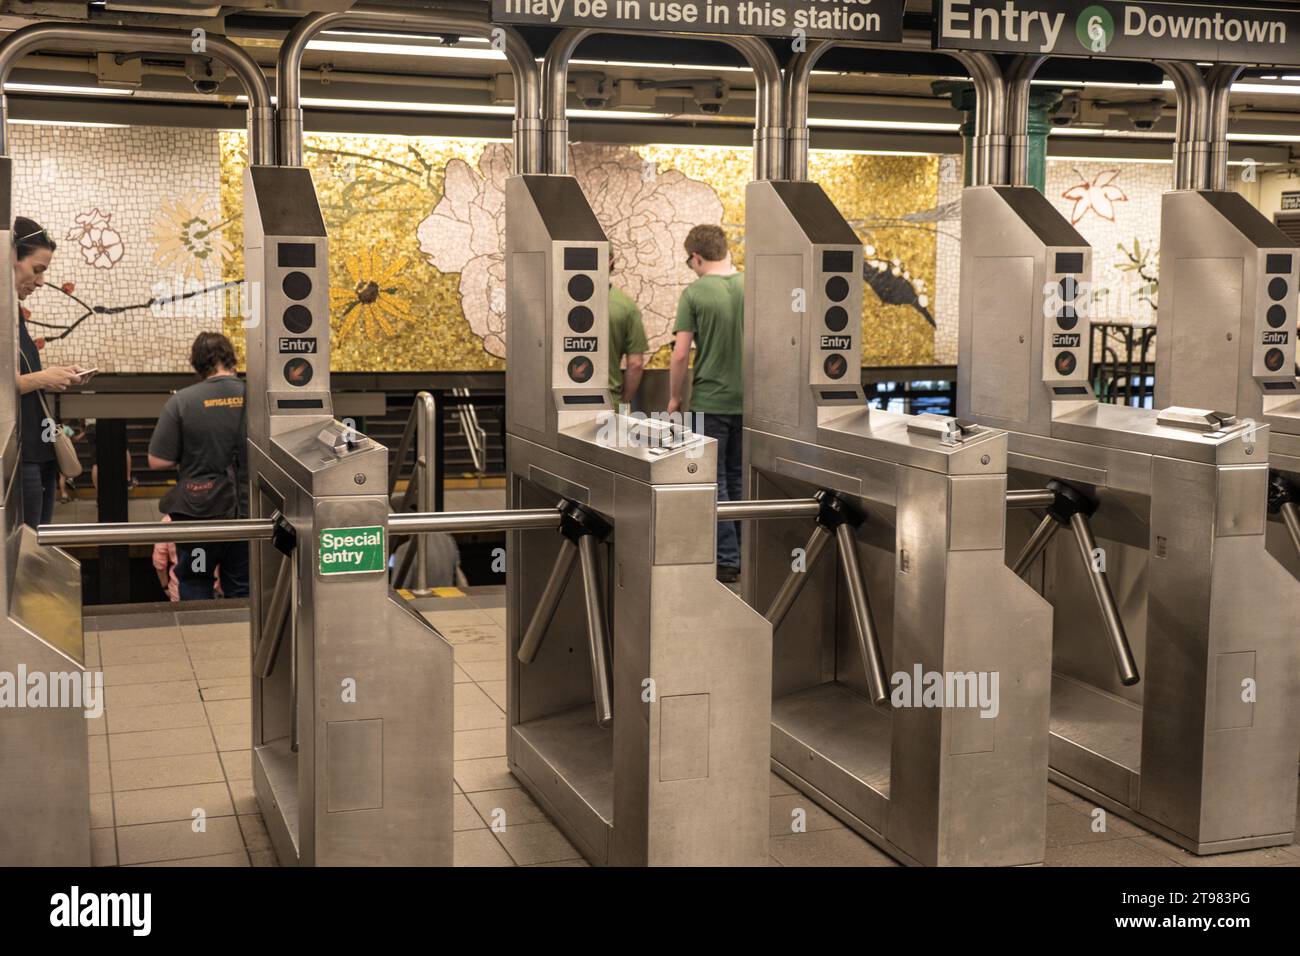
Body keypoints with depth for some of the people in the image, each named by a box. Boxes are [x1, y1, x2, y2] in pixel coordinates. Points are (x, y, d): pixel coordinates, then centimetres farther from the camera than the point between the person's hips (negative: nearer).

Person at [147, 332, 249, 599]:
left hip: (198, 509, -2)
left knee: (195, 585, 13)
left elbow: (158, 461, -9)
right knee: (242, 591, 12)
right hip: (247, 508, 2)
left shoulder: (182, 401, -10)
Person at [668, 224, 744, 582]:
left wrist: (674, 397, 1)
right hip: (747, 401, 4)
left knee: (715, 481, 4)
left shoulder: (694, 293, -10)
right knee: (738, 478, 15)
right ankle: (744, 555, 19)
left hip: (709, 401, -4)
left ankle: (727, 560, 4)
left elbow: (680, 354, -12)